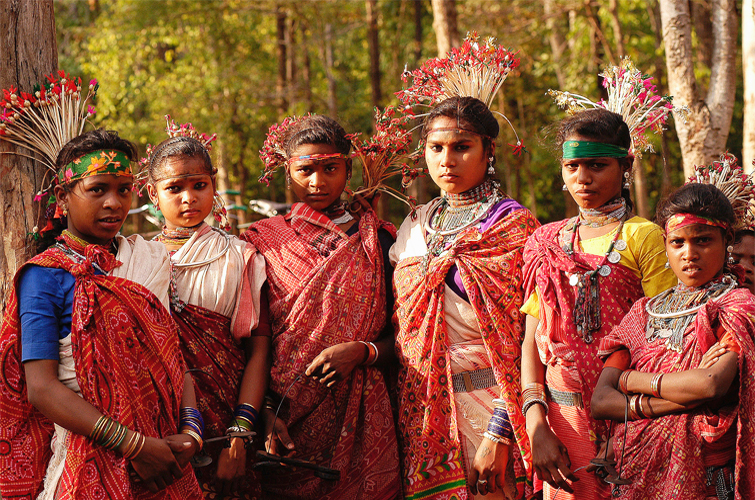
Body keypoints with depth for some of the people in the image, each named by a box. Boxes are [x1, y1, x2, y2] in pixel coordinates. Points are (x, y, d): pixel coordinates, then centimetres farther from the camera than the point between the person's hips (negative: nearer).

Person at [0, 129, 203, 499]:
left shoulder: (151, 258, 9)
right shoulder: (45, 276, -7)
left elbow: (175, 350, 8)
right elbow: (41, 386, -14)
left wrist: (190, 429, -11)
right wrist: (134, 444, -21)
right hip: (93, 462, -5)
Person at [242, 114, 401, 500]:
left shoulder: (379, 241, 7)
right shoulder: (262, 242, 5)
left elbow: (401, 334, 7)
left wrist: (362, 351, -13)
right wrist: (265, 415, -11)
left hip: (359, 422, 1)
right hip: (284, 422, 0)